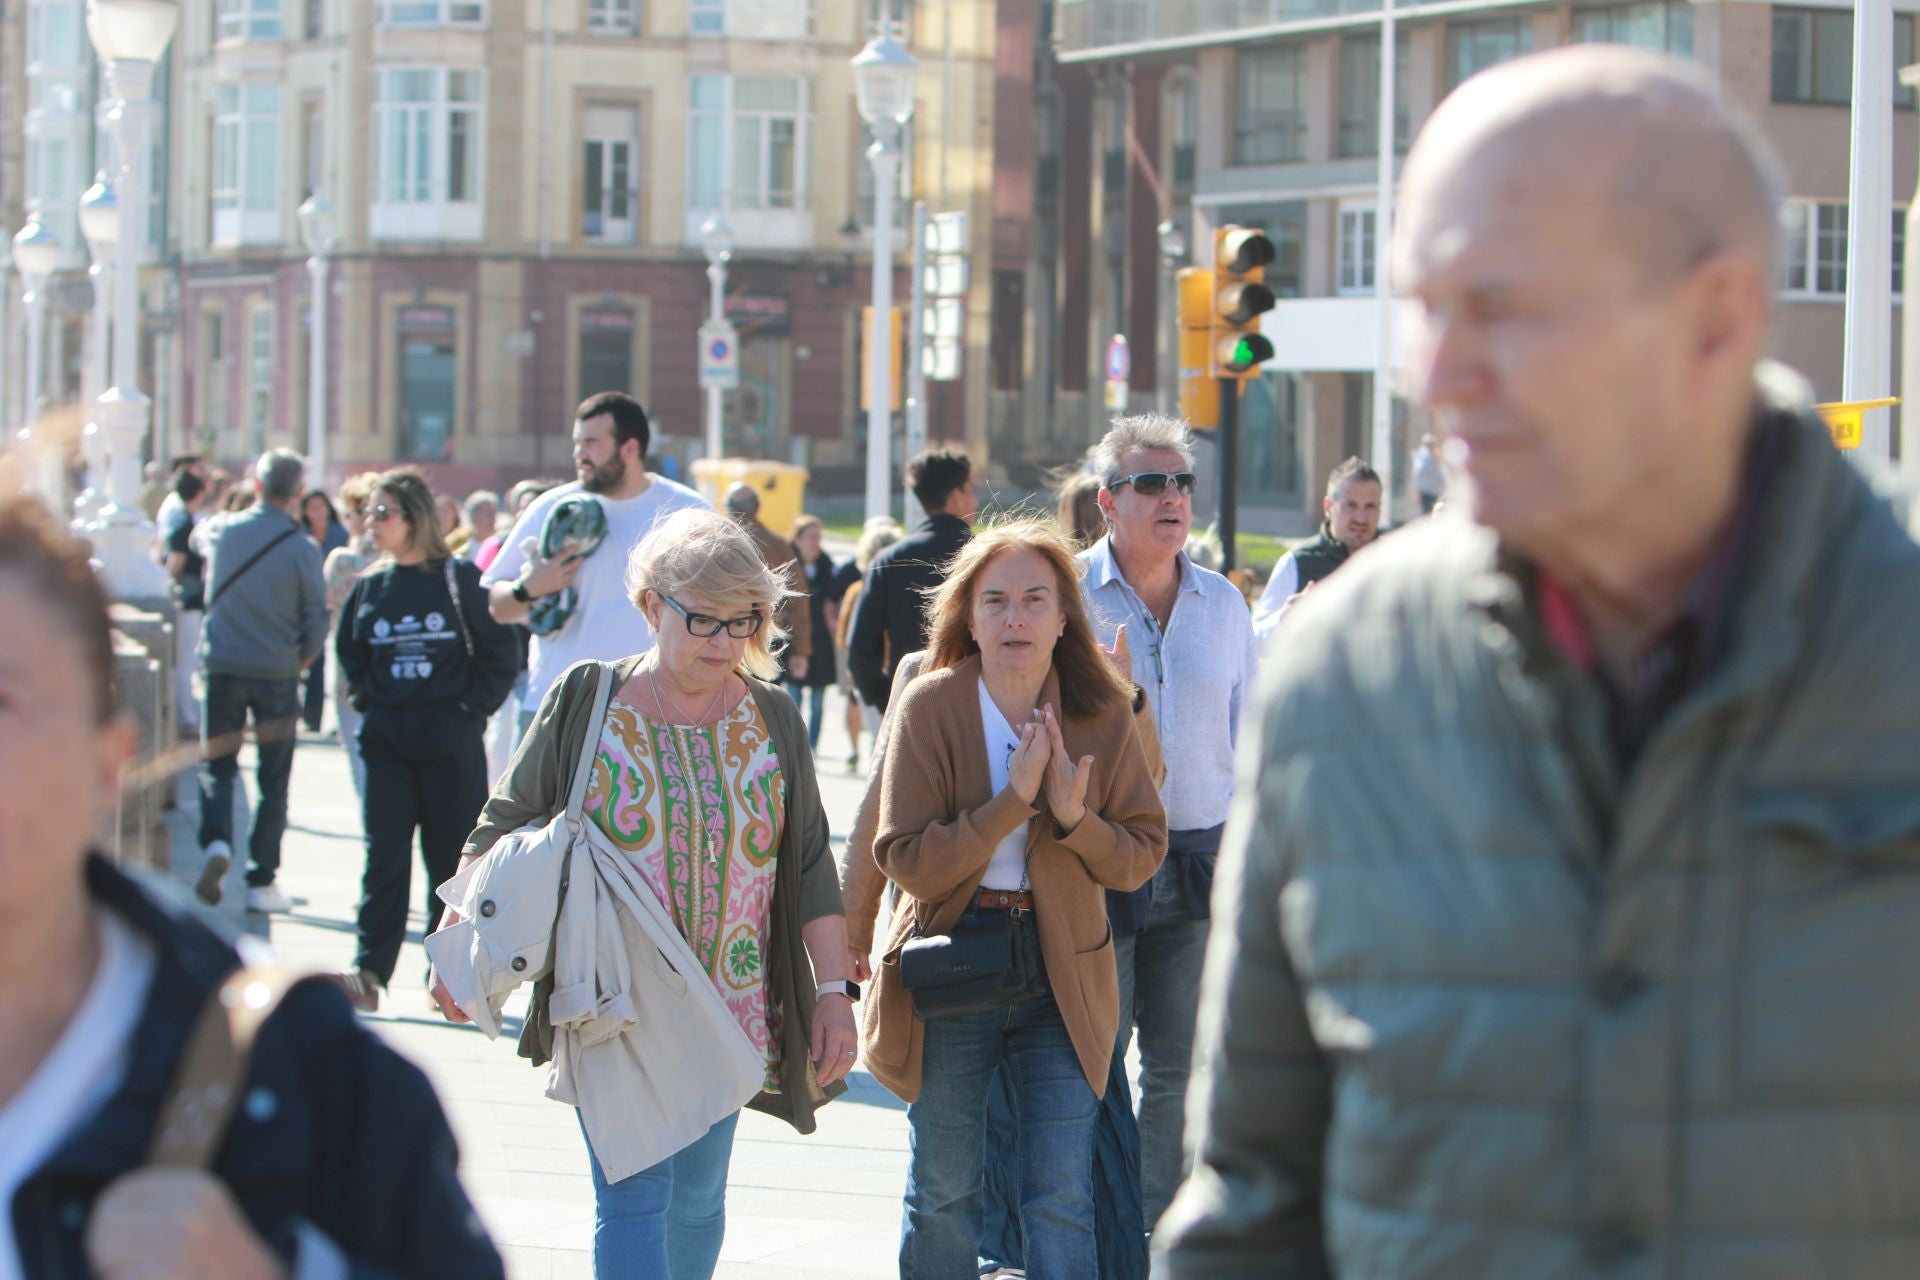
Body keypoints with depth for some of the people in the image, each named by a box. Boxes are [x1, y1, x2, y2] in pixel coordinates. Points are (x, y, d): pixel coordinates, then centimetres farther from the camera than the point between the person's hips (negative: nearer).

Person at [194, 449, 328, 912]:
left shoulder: (223, 530, -4)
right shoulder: (302, 549, -10)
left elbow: (201, 534, 22)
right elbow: (317, 620, -5)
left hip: (223, 667, 1)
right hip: (277, 673, -1)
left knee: (217, 766, 13)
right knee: (274, 779, 8)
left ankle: (216, 840, -15)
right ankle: (262, 881, 8)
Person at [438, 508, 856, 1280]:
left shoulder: (772, 718, 6)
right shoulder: (584, 701, -1)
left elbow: (810, 868, 8)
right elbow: (503, 831, 4)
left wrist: (834, 991, 3)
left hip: (729, 1007, 3)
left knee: (697, 1201, 10)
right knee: (633, 1195, -12)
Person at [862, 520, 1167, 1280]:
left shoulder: (1103, 714, -1)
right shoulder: (930, 707, -7)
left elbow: (1141, 855, 1)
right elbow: (904, 859, -14)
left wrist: (1074, 817, -19)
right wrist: (1012, 803, -23)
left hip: (1062, 969, 1)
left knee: (1062, 1200, -3)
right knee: (941, 1195, 9)